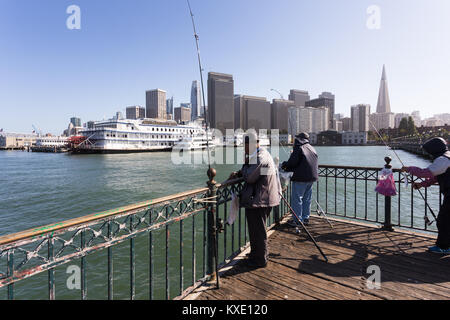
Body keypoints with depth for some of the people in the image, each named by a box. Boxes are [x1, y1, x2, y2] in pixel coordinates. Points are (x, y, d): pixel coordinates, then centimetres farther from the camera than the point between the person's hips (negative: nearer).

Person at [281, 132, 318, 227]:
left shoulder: (299, 148, -10)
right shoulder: (312, 149, 16)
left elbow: (292, 162, -18)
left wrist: (284, 165, 3)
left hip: (301, 178, -8)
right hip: (312, 177, 8)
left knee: (297, 199, 1)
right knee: (307, 199, 16)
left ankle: (297, 220, 5)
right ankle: (306, 218, 25)